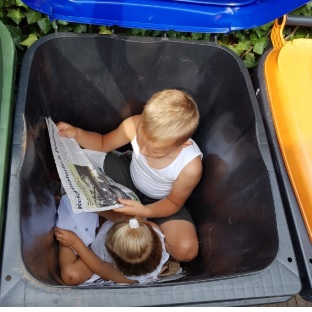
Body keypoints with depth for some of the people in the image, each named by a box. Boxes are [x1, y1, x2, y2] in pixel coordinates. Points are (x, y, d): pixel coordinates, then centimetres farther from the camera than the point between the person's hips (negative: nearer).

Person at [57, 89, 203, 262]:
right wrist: (77, 133, -30)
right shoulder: (134, 125, -30)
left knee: (186, 250, -25)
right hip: (130, 177, 2)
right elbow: (103, 144, -10)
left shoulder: (191, 167, -35)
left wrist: (144, 211, -36)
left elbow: (174, 202, -17)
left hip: (161, 201, -1)